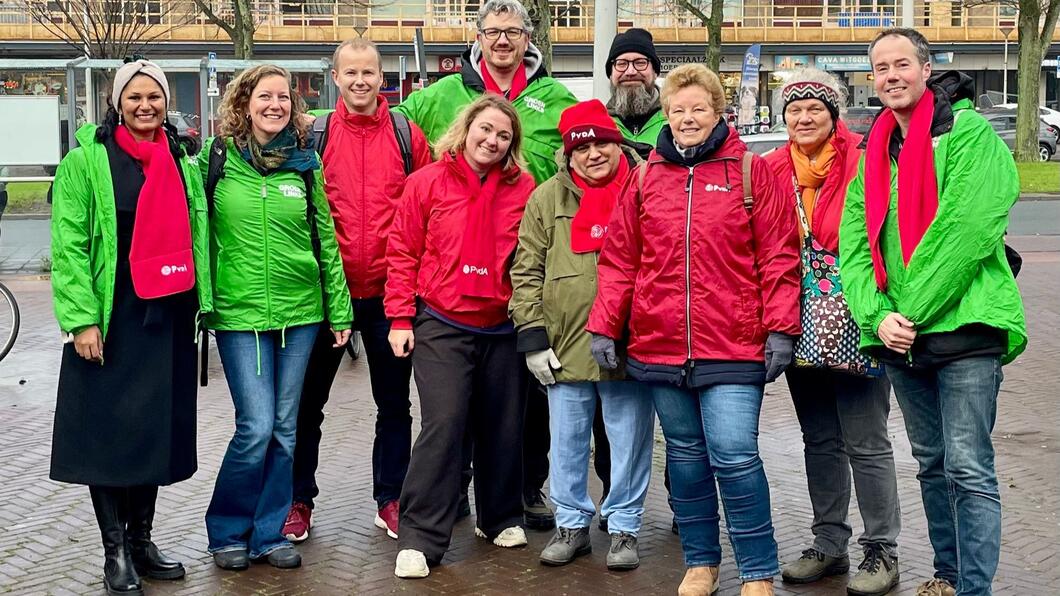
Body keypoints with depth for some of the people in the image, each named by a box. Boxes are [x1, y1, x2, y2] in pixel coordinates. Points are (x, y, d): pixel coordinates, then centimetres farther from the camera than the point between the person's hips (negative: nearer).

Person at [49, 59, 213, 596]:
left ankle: (142, 540, 23)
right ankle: (115, 552, 10)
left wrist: (201, 302, 11)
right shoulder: (86, 161, -4)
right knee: (110, 430, -1)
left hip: (169, 317, 5)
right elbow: (68, 244, -9)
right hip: (112, 319, -5)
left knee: (156, 429, 10)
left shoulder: (181, 161, 12)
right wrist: (81, 318, -16)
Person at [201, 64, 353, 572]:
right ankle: (227, 531, 15)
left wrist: (339, 310, 7)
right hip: (239, 314, -3)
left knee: (284, 429, 8)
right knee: (256, 427, -7)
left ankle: (269, 532, 22)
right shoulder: (216, 158, -1)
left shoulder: (305, 164, 5)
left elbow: (325, 239, 8)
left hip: (300, 312, 3)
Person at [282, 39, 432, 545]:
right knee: (308, 401, 9)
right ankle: (299, 501, 22)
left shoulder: (408, 136, 2)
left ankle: (390, 500, 24)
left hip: (389, 292, 1)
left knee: (394, 403, 10)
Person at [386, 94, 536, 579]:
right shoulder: (427, 183, -2)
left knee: (503, 427, 12)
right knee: (442, 426, -9)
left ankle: (501, 518, 33)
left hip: (502, 329, 3)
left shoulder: (523, 189, 3)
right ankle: (420, 539, -1)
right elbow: (403, 253, -1)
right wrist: (401, 318, -5)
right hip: (441, 327, -3)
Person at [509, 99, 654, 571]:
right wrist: (533, 336, -2)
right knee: (567, 444, 13)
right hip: (566, 348, 2)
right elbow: (526, 273, 4)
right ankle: (572, 524, 29)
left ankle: (623, 527, 23)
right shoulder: (547, 199, 3)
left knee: (630, 442, 8)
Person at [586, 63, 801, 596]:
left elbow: (778, 257, -2)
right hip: (658, 347, 4)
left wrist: (779, 330, -8)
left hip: (732, 348, -3)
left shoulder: (751, 171, 2)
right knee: (685, 456, 13)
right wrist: (603, 326, 4)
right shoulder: (646, 178, 10)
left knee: (735, 456, -6)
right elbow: (619, 260, 10)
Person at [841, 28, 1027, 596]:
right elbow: (855, 245, 6)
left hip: (964, 326, -7)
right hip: (898, 337, 7)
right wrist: (879, 315, -10)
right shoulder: (875, 153, 14)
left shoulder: (968, 133, -6)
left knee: (968, 467, -7)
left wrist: (913, 310, -16)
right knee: (931, 463, 15)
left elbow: (968, 229, -17)